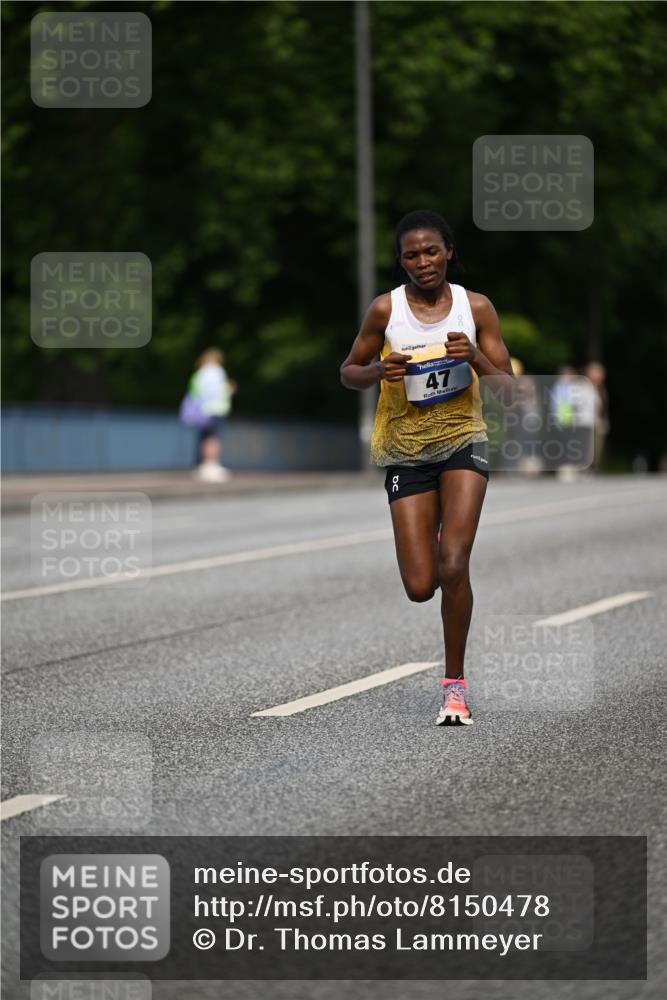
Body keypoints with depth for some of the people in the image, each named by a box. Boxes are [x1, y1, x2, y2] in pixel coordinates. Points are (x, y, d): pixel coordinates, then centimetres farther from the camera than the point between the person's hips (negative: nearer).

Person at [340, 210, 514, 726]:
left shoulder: (476, 307, -2)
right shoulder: (385, 309, -4)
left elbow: (507, 388, -1)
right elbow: (348, 373, 7)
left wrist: (476, 358, -20)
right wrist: (379, 370, -15)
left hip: (463, 442, -1)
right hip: (406, 451, 1)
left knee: (454, 568, -18)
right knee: (420, 587, -2)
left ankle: (455, 681, -1)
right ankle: (432, 538, 37)